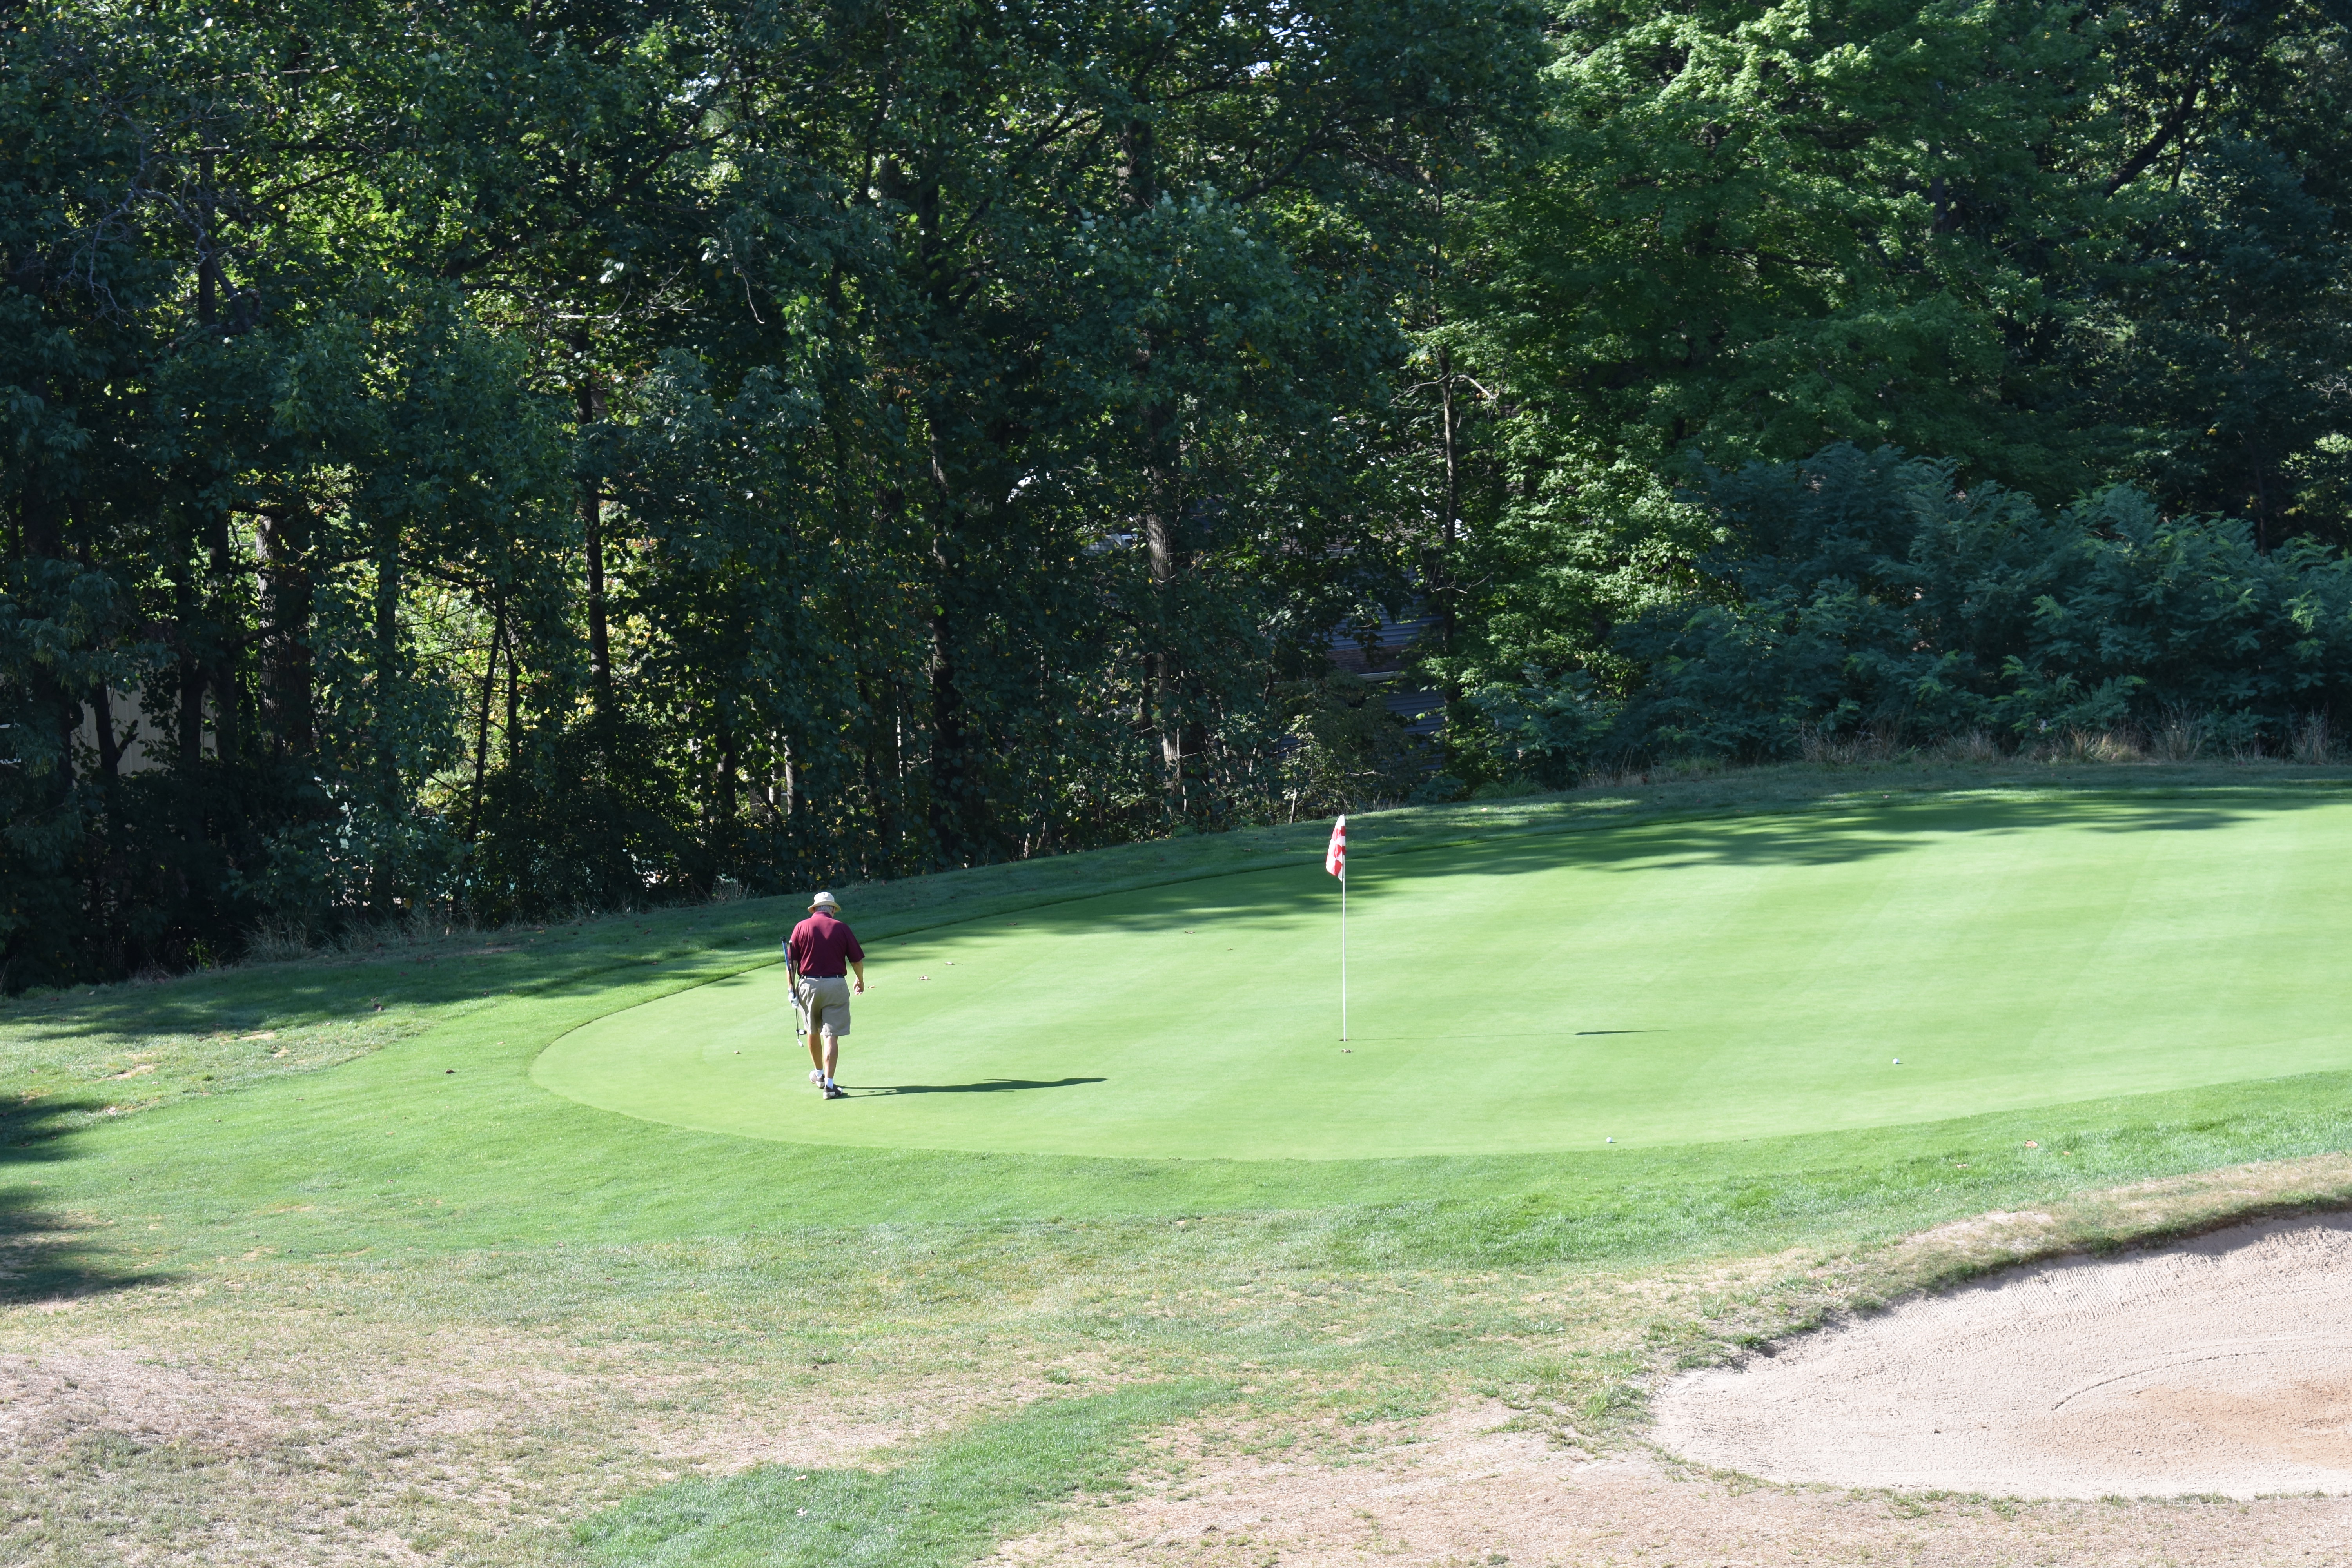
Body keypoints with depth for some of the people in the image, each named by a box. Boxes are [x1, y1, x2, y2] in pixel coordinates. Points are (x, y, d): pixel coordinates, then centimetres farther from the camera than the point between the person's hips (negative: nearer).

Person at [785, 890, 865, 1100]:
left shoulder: (802, 927, -1)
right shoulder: (841, 928, -2)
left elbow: (791, 962, -4)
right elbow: (857, 960, 3)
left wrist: (792, 989, 4)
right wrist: (861, 981, 21)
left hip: (808, 985, 2)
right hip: (835, 985, -1)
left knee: (813, 1033, 21)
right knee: (832, 1036, -2)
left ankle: (819, 1075, 38)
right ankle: (829, 1085, -10)